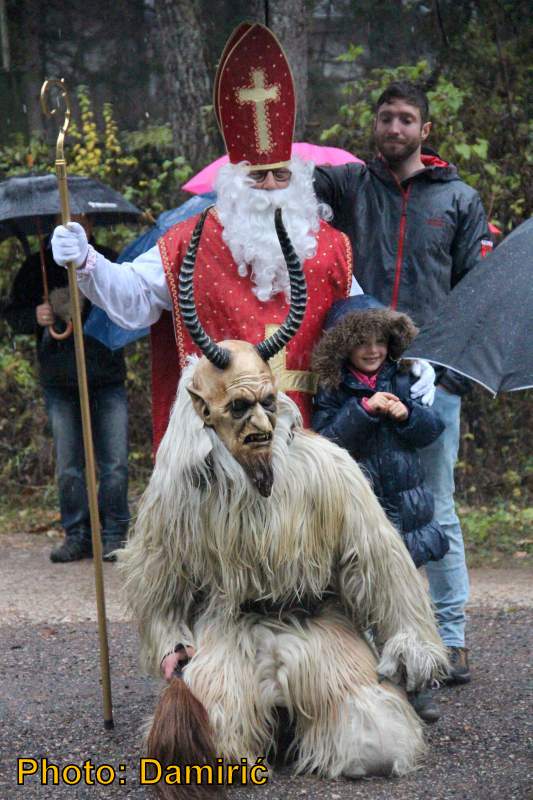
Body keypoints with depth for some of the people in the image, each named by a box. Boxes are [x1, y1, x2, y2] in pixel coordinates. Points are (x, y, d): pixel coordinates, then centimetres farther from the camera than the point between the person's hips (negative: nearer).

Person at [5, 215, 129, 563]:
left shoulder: (110, 261, 5)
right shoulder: (38, 267, 7)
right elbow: (14, 315, 11)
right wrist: (35, 317, -11)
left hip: (107, 379, -1)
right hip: (59, 382, 1)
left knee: (115, 464, -3)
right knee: (69, 467, 5)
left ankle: (114, 535, 6)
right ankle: (77, 536, 15)